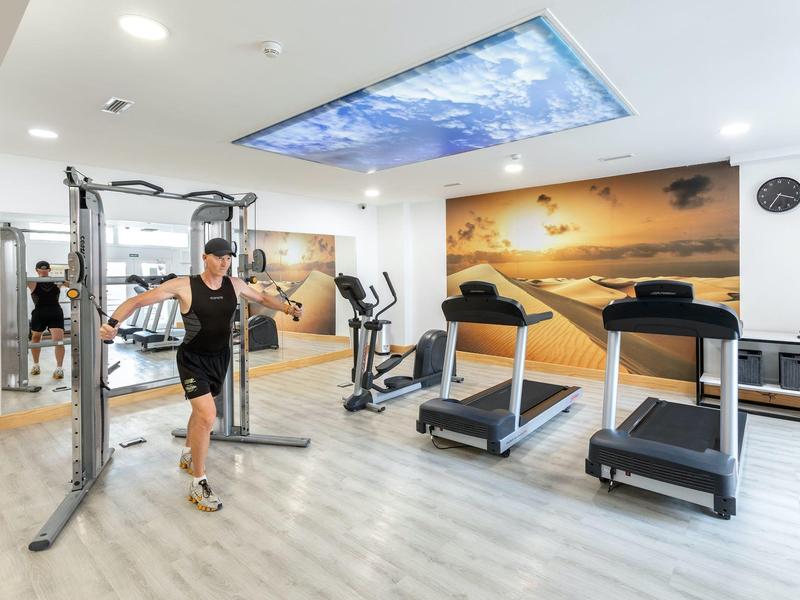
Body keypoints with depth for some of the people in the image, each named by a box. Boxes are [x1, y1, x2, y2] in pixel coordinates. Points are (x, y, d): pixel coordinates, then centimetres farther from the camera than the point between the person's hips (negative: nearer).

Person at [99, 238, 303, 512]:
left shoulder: (235, 284, -6)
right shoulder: (184, 286, -19)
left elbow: (262, 298, 12)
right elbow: (138, 300, -19)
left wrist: (287, 307, 5)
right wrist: (114, 322, -33)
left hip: (220, 357, 6)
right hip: (193, 359, -6)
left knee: (202, 410, 25)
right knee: (207, 414, -19)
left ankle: (188, 455, 53)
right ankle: (198, 484, 1)